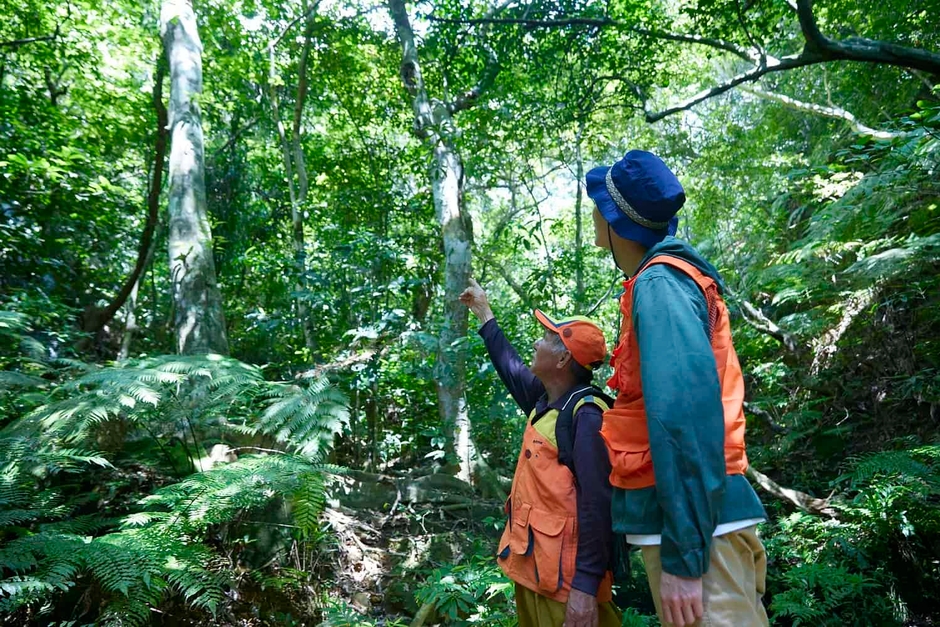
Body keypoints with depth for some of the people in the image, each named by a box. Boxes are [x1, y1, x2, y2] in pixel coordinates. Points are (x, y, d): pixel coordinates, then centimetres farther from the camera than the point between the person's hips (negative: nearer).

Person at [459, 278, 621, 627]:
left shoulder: (585, 414, -19)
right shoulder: (545, 401, 7)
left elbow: (597, 504, -24)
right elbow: (511, 367, 25)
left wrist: (586, 586, -27)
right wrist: (484, 314, 34)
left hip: (565, 576, -9)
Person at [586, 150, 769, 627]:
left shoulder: (658, 284, -14)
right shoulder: (669, 279, 15)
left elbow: (686, 414, -25)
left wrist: (682, 554, -24)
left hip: (694, 525, -10)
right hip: (694, 518, 10)